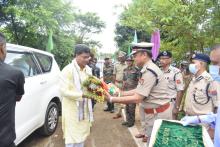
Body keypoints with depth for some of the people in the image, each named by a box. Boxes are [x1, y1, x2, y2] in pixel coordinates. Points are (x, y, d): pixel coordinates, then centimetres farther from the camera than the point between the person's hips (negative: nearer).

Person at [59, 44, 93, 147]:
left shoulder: (88, 69, 5)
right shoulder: (67, 70, -16)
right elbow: (64, 91, -20)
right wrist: (82, 95, -27)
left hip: (84, 109, 6)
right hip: (72, 110, -6)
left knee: (81, 135, 17)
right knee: (72, 137, 5)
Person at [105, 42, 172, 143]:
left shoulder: (149, 71, -25)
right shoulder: (148, 69, 8)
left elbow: (137, 99, -25)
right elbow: (139, 91, 11)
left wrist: (112, 99, -20)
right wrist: (121, 93, 6)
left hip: (158, 114, -9)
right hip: (154, 111, 9)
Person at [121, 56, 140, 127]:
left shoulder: (136, 69, -9)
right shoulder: (125, 70, 11)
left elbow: (139, 80, -11)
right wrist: (123, 88, 16)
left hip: (133, 90, -7)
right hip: (126, 90, 7)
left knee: (131, 106, -1)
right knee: (127, 106, 13)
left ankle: (132, 121, 13)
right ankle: (128, 120, 26)